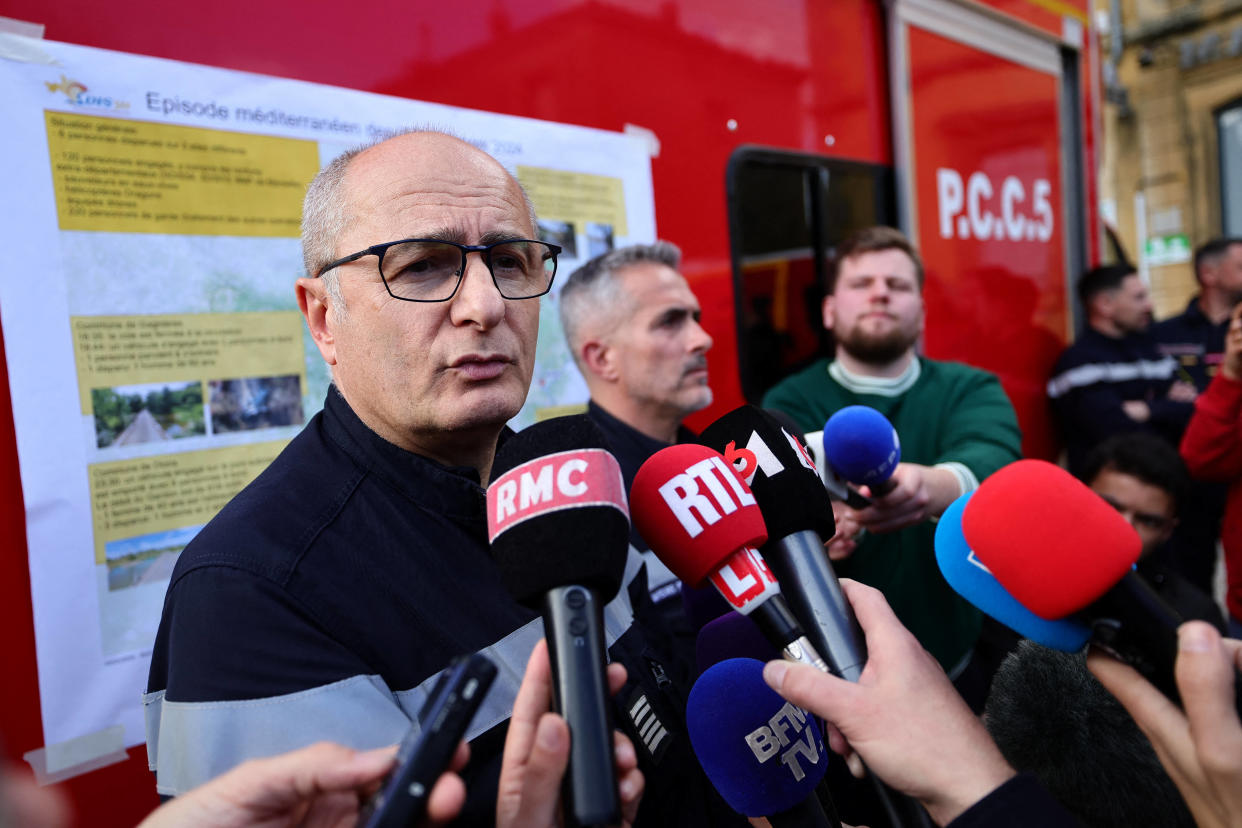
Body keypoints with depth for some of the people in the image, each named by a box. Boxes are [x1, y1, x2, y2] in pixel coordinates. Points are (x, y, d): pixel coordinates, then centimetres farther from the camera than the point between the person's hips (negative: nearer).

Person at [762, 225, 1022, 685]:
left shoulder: (971, 390, -2)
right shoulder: (790, 402, -5)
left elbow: (991, 459, -24)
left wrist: (937, 486, -47)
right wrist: (817, 518, -48)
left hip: (966, 657, 2)